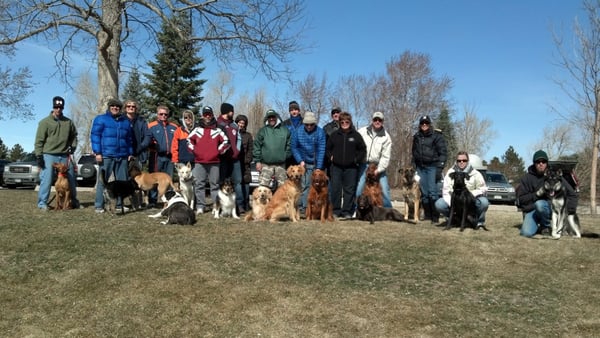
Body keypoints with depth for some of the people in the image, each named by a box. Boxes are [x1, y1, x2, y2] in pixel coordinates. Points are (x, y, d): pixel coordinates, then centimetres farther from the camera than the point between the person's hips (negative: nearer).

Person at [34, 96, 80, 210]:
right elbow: (39, 140, -3)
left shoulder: (68, 122, 9)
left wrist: (72, 148, 7)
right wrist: (39, 155, -9)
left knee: (71, 179, 9)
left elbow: (74, 136, 22)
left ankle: (73, 201, 22)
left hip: (65, 156, 4)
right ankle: (42, 203, 2)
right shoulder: (45, 122, -1)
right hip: (49, 155, -4)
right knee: (46, 179, -6)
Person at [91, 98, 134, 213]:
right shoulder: (101, 119, 4)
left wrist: (130, 153, 15)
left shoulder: (126, 121, 19)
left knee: (122, 181, 6)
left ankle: (120, 204, 15)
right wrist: (97, 152, -11)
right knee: (102, 181, -3)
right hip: (106, 156, -5)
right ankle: (99, 205, 0)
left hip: (122, 156, 5)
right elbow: (95, 136, -3)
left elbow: (129, 139, 22)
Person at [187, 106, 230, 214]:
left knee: (215, 184, 2)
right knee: (199, 184, 0)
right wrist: (194, 150, 6)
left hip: (214, 162, -1)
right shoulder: (197, 130, 12)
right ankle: (200, 206, 4)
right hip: (199, 162, 1)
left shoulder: (217, 130, 8)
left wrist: (219, 151, -1)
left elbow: (225, 141, 5)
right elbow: (189, 139, 16)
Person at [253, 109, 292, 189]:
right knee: (263, 186, -7)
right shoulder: (263, 131, 5)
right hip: (266, 164, -2)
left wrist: (286, 157, 2)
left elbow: (289, 146, 10)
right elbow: (256, 146, 2)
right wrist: (257, 161, -4)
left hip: (281, 165, 2)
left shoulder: (285, 130, 8)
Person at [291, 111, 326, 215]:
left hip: (317, 163, -1)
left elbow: (321, 151, -12)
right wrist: (300, 161, -5)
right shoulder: (298, 132, -4)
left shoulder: (320, 132, -9)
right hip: (305, 163, 1)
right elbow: (294, 147, 5)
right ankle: (303, 206, 0)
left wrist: (318, 168, -16)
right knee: (304, 185, -3)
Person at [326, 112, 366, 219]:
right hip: (336, 167, 1)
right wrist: (330, 157, 3)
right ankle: (336, 211, 8)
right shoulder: (334, 135, 9)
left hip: (351, 167, -1)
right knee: (335, 189, 0)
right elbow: (328, 148, 18)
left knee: (349, 190, 1)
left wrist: (357, 159, -2)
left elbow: (363, 149, 8)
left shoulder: (356, 135, 4)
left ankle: (347, 212, 7)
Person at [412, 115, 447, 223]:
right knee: (424, 193, 5)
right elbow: (414, 153, 24)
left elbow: (443, 152, -5)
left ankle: (435, 217, -7)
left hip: (432, 166, -5)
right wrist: (414, 166, 18)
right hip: (420, 167, 5)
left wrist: (440, 166, -14)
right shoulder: (416, 137, 16)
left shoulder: (437, 136, -1)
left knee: (432, 192, -12)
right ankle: (427, 215, 13)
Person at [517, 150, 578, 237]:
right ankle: (537, 225, 11)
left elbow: (572, 194, 3)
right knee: (526, 233, -25)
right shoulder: (527, 178, -1)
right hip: (531, 210, 0)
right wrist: (536, 195, -18)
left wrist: (570, 211, -7)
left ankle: (547, 225, -8)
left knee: (540, 204, -36)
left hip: (549, 209, 0)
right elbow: (520, 199, -5)